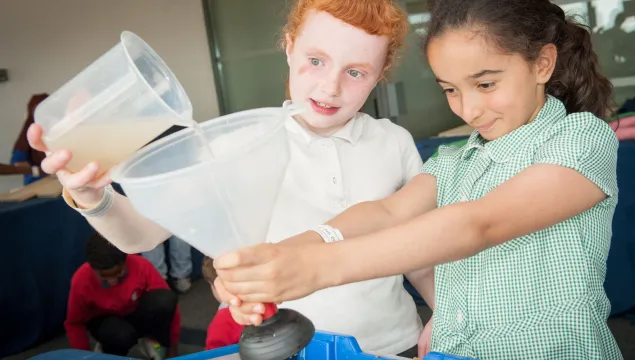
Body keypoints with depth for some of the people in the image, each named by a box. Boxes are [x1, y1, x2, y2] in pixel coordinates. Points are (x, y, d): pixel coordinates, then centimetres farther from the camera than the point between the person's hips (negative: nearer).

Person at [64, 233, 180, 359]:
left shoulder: (141, 266, -27)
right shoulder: (81, 281, -27)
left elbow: (169, 304, -16)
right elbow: (74, 324, -9)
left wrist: (173, 345, -11)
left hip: (138, 315, 1)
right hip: (107, 321, 0)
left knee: (165, 300, -33)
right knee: (120, 335, -38)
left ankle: (154, 341, -4)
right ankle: (108, 351, 0)